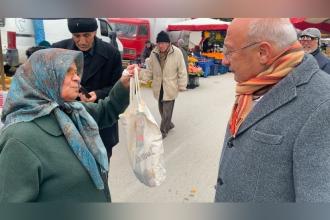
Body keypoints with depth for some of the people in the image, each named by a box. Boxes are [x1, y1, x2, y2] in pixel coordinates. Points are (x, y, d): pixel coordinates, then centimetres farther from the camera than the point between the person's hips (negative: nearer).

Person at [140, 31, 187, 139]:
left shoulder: (177, 53, -12)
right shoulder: (154, 53, -2)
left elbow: (182, 71, -6)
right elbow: (149, 70, 4)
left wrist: (182, 85, -5)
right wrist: (140, 73, -14)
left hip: (170, 87, -4)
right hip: (159, 87, 4)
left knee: (167, 111, 0)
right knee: (162, 109, 17)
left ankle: (163, 130, 17)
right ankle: (168, 124, 41)